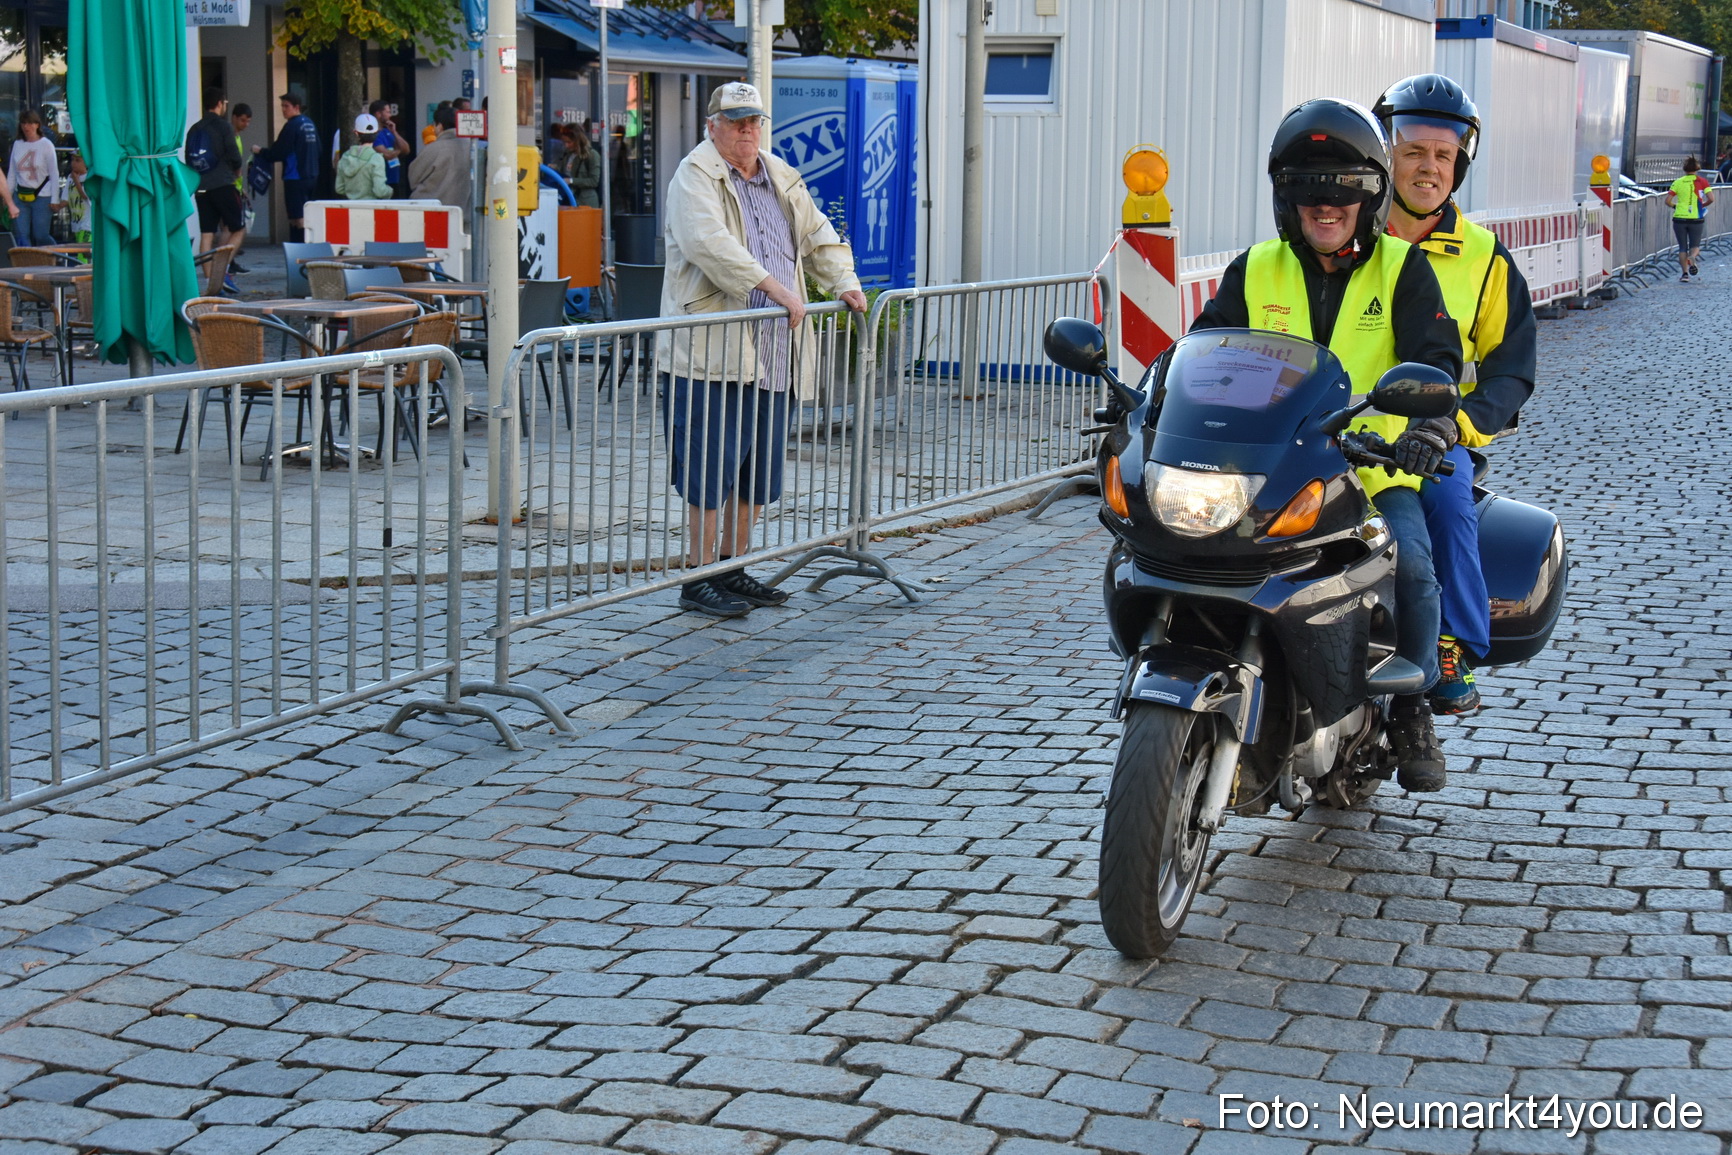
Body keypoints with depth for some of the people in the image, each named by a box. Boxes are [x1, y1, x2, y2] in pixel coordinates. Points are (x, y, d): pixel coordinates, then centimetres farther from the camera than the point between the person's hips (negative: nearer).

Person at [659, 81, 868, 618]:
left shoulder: (782, 178, 19)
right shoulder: (695, 176, -5)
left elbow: (819, 237, 24)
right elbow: (710, 242, -21)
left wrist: (844, 283, 4)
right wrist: (775, 288, -26)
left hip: (772, 353, 7)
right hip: (711, 350, -7)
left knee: (759, 468, 11)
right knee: (711, 468, -6)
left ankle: (734, 567, 23)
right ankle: (700, 577, 2)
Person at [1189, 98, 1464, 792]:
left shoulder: (1401, 269, 4)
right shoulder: (1255, 271, 11)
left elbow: (1434, 352, -6)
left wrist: (1427, 420, -27)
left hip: (1376, 468, -1)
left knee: (1410, 563, -27)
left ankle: (1410, 708, -3)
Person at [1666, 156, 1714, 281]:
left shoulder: (1678, 182, 0)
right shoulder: (1702, 181, -2)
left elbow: (1668, 201, -5)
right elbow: (1711, 199, -9)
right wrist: (1702, 205, 10)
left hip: (1679, 218, 1)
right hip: (1696, 219, -1)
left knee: (1682, 247, 10)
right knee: (1695, 245, 12)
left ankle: (1684, 273, 1)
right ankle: (1692, 258, -22)